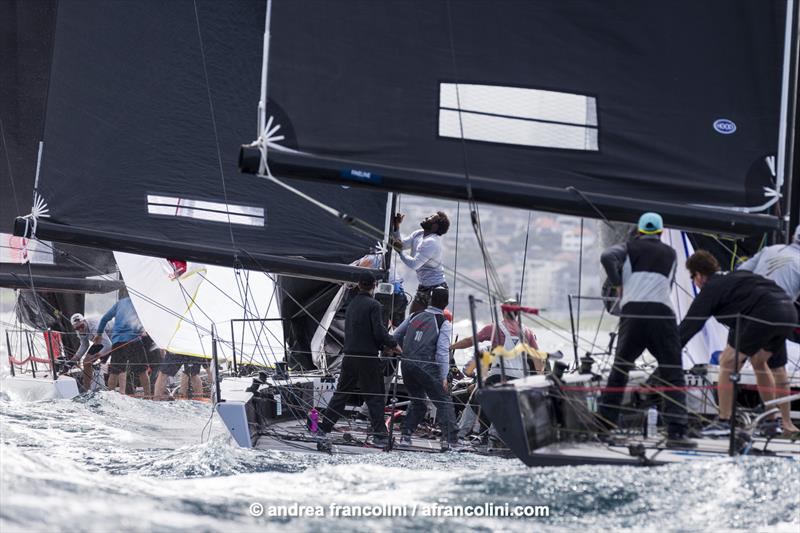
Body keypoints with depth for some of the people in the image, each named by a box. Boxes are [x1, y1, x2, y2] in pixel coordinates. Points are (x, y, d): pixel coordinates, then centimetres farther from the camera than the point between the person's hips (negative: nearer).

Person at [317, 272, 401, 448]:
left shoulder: (352, 305, 13)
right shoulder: (373, 305, -10)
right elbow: (379, 332, -17)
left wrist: (384, 345, 18)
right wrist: (393, 344, 1)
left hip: (349, 357, 6)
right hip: (368, 357, -6)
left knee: (340, 394, 10)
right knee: (375, 397, 1)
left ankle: (323, 431, 6)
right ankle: (379, 435, 0)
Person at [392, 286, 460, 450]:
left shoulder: (415, 316, 12)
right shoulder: (444, 323, -4)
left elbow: (396, 335, 21)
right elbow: (442, 352, -11)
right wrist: (444, 377, -8)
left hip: (407, 365, 6)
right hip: (426, 367, -5)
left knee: (417, 402, 22)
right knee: (444, 402, 2)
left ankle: (405, 435, 15)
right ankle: (450, 439, -8)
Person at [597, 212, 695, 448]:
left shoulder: (629, 248, 16)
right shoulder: (670, 254, 23)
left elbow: (608, 257, -3)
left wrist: (617, 283, 10)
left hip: (632, 312, 0)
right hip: (663, 314, 0)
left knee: (619, 372, 14)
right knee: (673, 377, 0)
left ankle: (604, 424, 12)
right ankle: (676, 432, -13)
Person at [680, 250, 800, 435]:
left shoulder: (711, 289, 7)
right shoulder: (737, 276, 29)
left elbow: (690, 324, 5)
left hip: (765, 314, -8)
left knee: (728, 363, 3)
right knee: (759, 361, 27)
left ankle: (723, 422, 0)